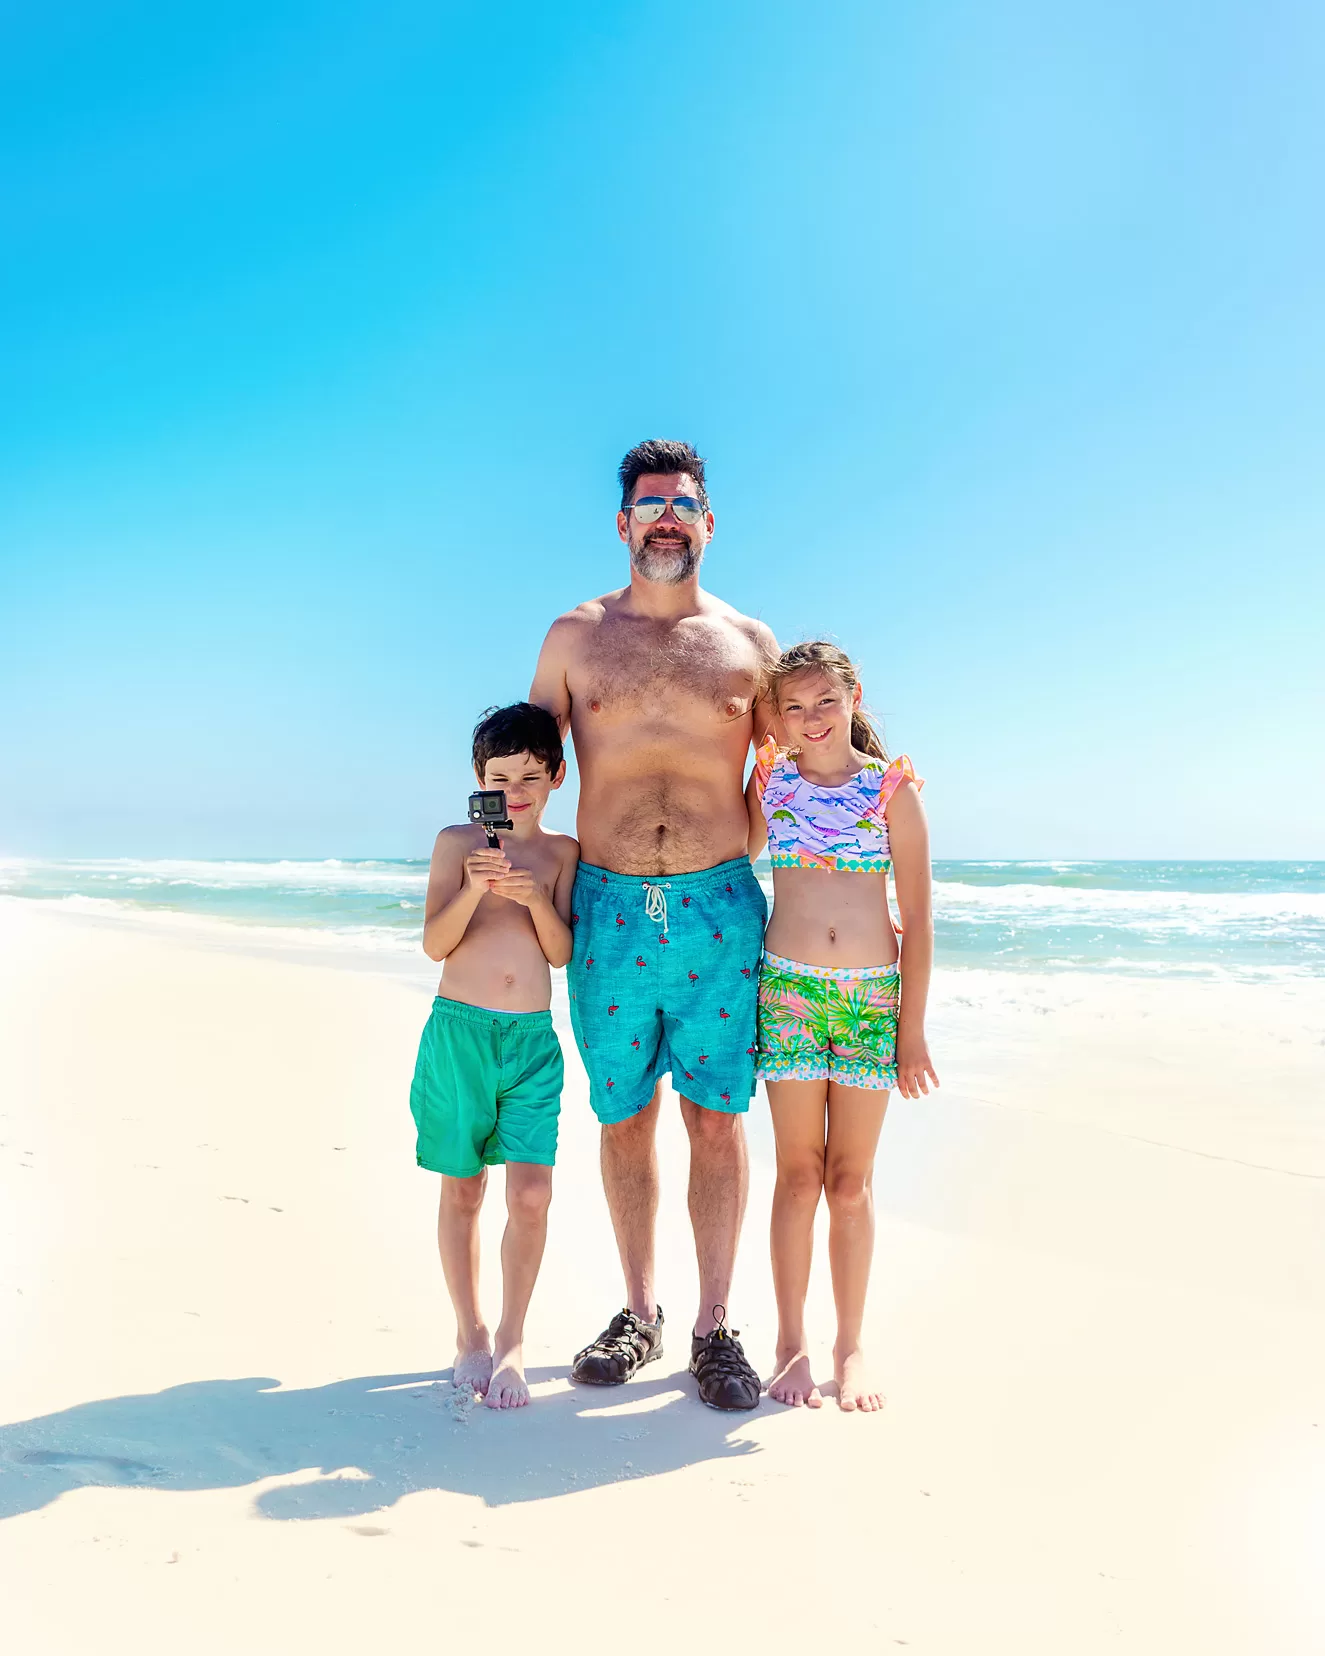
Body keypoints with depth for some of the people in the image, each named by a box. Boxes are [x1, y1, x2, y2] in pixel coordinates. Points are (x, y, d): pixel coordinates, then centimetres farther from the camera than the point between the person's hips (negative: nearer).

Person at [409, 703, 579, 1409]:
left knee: (532, 1194, -6)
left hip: (533, 1036, 1)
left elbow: (562, 952, 1)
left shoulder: (562, 852, 6)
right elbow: (434, 944, -4)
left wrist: (536, 897, -17)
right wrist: (474, 888, -20)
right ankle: (469, 1335, 26)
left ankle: (512, 1340, 14)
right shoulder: (457, 841, 2)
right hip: (459, 1031, -1)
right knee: (462, 1190, 8)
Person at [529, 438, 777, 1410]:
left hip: (720, 907, 0)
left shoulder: (751, 644, 9)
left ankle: (714, 1327, 15)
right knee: (623, 1119, 9)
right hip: (609, 908, 1)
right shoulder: (575, 637, 9)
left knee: (718, 1118, 2)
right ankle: (639, 1313, 25)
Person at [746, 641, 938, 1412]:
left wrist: (913, 1025, -2)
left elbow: (918, 917, 0)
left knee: (852, 1178, 8)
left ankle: (851, 1348, 20)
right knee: (799, 1172, 6)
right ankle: (792, 1343, 18)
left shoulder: (893, 786, -1)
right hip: (787, 991, 1)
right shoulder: (770, 779, 4)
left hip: (874, 995, -1)